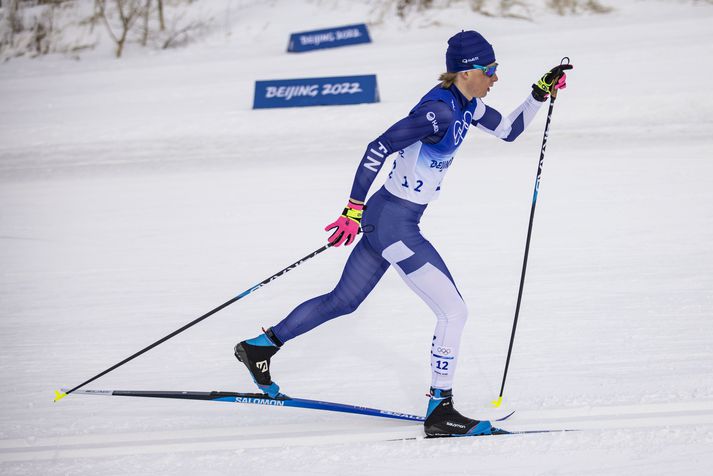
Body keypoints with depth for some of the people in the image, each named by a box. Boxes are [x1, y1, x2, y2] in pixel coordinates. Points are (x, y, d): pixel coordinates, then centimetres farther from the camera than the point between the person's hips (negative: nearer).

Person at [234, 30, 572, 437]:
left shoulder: (467, 105, 6)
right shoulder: (439, 109, -22)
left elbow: (509, 131, 20)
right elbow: (378, 148, -23)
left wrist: (540, 94, 9)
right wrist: (354, 208, -21)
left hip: (386, 218, 10)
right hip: (394, 222, -10)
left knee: (344, 301, 21)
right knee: (454, 311, -5)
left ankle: (261, 346, 31)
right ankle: (440, 411, 2)